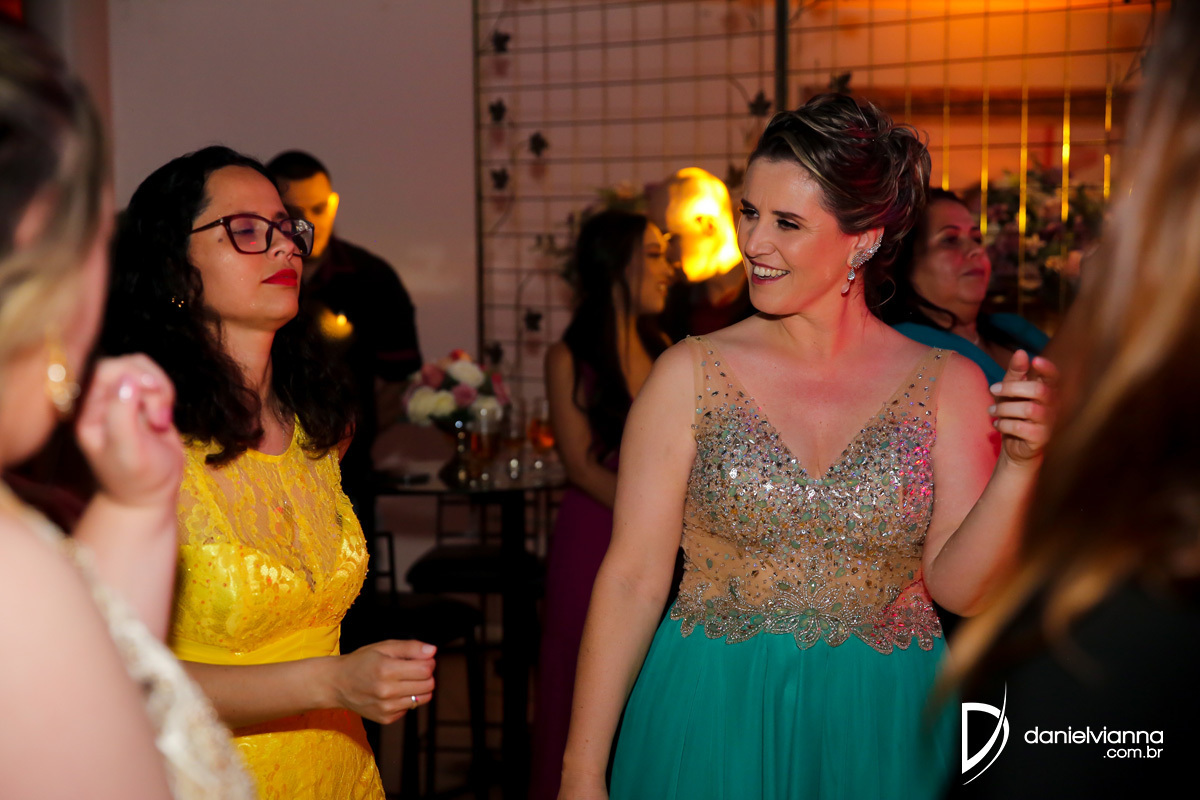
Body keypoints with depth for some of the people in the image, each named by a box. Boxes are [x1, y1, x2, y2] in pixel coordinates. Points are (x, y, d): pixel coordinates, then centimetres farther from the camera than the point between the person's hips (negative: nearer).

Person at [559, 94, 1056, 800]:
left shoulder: (949, 386, -3)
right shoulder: (690, 375, -6)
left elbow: (960, 588, -6)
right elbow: (632, 580, -7)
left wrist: (1019, 465, -22)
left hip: (878, 735, 1)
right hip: (710, 724, -1)